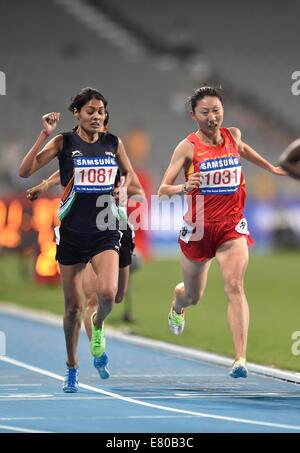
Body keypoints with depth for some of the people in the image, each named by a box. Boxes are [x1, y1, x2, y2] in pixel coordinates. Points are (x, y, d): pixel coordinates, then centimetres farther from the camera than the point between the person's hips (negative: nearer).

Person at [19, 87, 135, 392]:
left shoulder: (113, 143, 3)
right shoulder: (64, 143, -5)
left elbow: (128, 172, 22)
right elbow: (25, 171, -14)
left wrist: (122, 190, 1)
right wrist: (44, 135, -20)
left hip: (104, 231, 1)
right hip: (71, 232, -1)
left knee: (107, 293, -22)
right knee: (73, 306, 6)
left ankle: (97, 327, 13)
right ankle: (72, 367, 25)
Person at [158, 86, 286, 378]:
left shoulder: (233, 135, 2)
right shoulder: (188, 147, -11)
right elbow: (162, 189, -14)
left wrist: (270, 168, 36)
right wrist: (184, 188, -34)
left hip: (231, 226, 1)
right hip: (198, 228, -1)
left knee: (235, 287, -20)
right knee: (193, 295, 16)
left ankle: (240, 359, -27)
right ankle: (177, 307, 56)